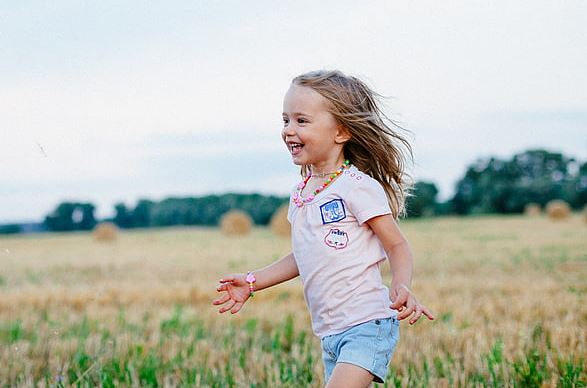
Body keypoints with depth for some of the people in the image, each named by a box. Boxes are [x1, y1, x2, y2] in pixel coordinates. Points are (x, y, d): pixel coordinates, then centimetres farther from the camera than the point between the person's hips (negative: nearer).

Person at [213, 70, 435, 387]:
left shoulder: (358, 187, -12)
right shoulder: (300, 194, 10)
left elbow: (397, 245, -9)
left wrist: (401, 286, -28)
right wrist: (252, 282, 20)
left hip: (367, 325, -8)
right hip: (329, 333, 8)